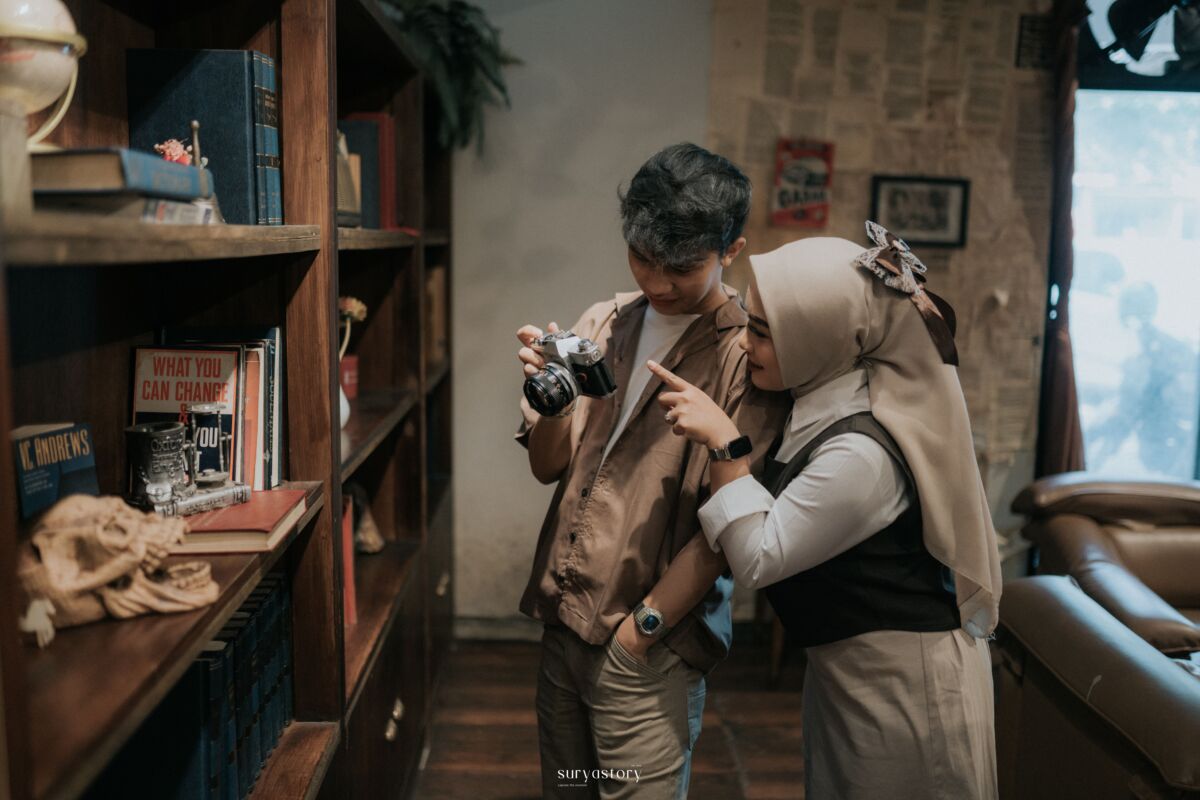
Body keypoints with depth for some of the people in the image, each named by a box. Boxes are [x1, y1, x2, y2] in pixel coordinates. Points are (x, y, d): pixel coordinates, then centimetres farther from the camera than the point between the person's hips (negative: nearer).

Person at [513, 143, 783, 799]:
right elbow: (548, 467, 5)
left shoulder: (746, 354, -12)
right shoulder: (604, 323, 5)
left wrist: (642, 627, -13)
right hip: (564, 622, 6)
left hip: (648, 648, -5)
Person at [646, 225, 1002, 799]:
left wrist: (723, 441, -25)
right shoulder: (827, 407, -3)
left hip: (902, 680, -9)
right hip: (844, 667, 9)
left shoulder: (862, 453, -30)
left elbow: (759, 558, -24)